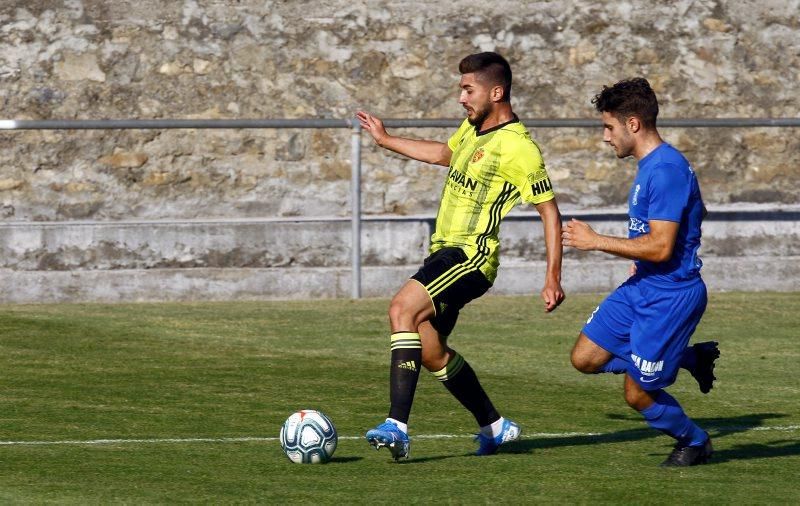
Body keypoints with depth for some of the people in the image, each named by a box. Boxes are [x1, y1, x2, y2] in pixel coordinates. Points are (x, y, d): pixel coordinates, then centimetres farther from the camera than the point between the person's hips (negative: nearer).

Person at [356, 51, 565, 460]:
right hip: (444, 250, 10)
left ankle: (397, 426, -34)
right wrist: (386, 141, 40)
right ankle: (494, 427, 28)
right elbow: (446, 154, 36)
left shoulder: (519, 147, -14)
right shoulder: (472, 128, 12)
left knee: (402, 308, -28)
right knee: (430, 351, 10)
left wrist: (553, 279, -15)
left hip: (471, 255, -10)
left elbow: (550, 213, -12)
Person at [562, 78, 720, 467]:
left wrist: (596, 242, -21)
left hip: (669, 297, -10)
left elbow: (659, 247, -27)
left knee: (639, 394, -1)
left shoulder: (666, 170, -23)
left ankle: (695, 442, 27)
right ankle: (691, 358, 17)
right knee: (586, 358, 7)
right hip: (640, 288, 10)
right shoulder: (651, 165, 9)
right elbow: (697, 213, 25)